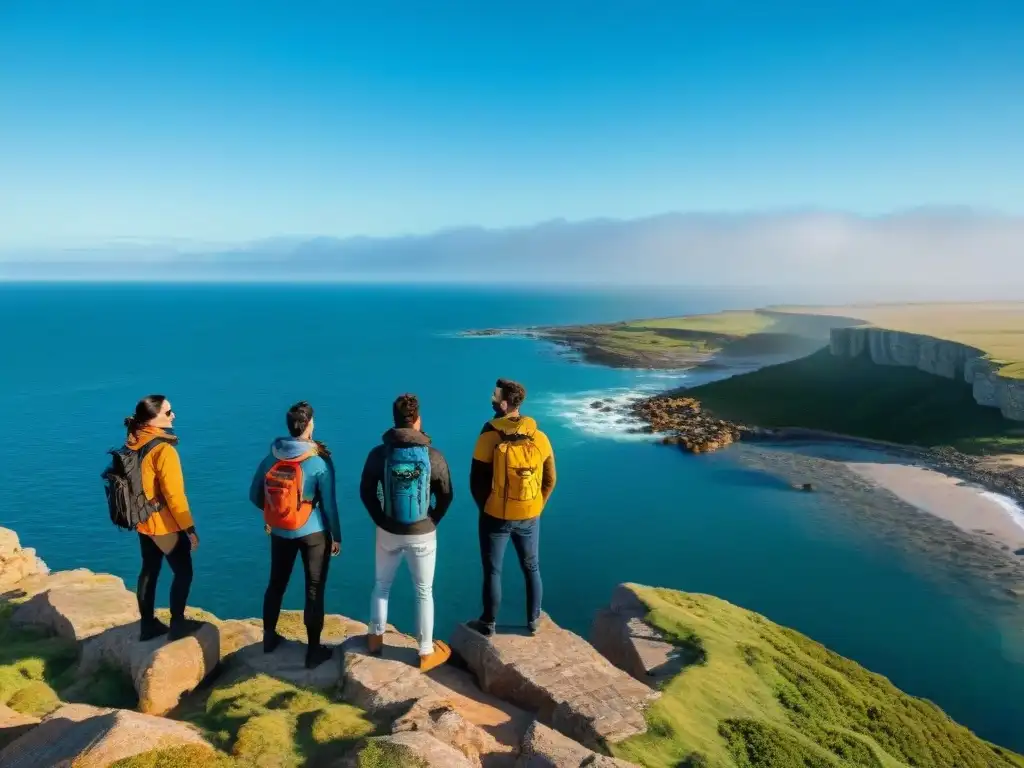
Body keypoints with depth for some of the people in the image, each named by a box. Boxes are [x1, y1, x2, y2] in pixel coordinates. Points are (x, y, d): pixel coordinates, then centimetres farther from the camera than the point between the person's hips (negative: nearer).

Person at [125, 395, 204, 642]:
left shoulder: (133, 445, 0)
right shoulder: (163, 449, -24)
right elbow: (174, 494, -22)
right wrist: (189, 528, -14)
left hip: (144, 522, 8)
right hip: (166, 524, -8)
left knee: (149, 571, 17)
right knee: (183, 573, 7)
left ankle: (148, 625, 28)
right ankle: (177, 625, 15)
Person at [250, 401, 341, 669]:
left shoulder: (271, 457, -5)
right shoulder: (320, 461, -17)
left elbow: (255, 495, 5)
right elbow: (329, 503, -13)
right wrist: (336, 536, 0)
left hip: (280, 532, 4)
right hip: (313, 533, -4)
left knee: (276, 584, 21)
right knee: (314, 590, 7)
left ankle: (269, 637, 37)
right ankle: (313, 650, 15)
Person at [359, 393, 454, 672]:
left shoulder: (379, 454, -11)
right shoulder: (433, 455, -13)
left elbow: (366, 492, -1)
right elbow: (446, 495, -5)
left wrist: (381, 520, 11)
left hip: (388, 533, 1)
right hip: (423, 535, -1)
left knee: (381, 586, 23)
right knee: (424, 592, 12)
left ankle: (375, 639, 36)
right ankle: (426, 653, 21)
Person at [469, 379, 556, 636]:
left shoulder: (489, 438, -16)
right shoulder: (540, 438, -5)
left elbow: (477, 482, -10)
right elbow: (550, 480, 3)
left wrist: (485, 508, 6)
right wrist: (537, 508, 14)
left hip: (496, 516, -3)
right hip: (530, 517, 3)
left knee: (492, 571, 12)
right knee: (532, 568, 19)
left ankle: (489, 623, 24)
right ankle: (533, 620, 30)